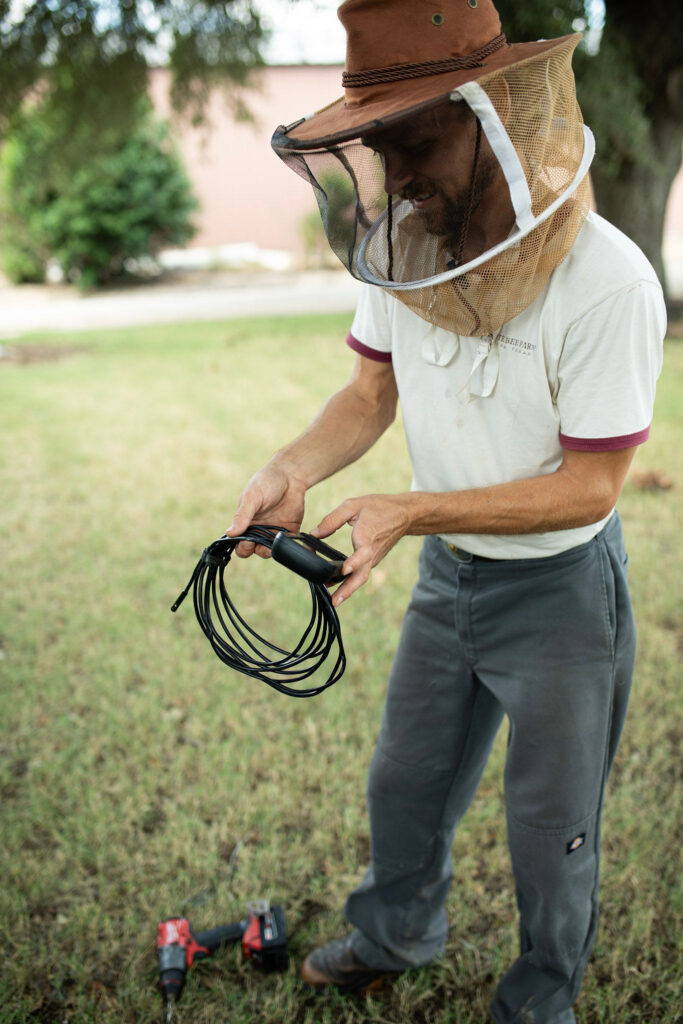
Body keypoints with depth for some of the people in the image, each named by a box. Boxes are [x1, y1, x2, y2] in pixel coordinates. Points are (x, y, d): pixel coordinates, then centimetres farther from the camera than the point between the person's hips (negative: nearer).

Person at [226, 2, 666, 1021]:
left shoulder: (606, 283, -27)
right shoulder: (400, 243, -8)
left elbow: (589, 486, -23)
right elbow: (373, 389, 2)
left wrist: (407, 512, -30)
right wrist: (295, 467, -18)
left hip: (560, 592, -5)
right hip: (446, 574, 6)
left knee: (550, 829, 14)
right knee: (404, 785, 23)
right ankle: (396, 937, 53)